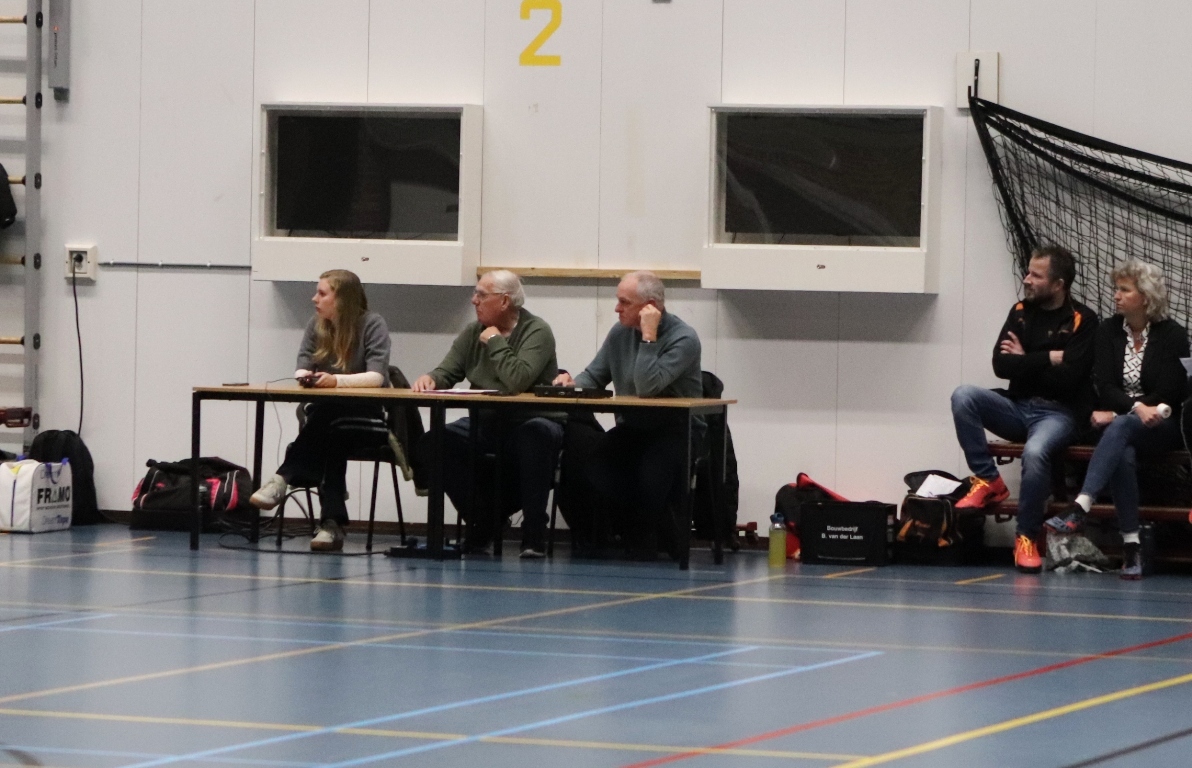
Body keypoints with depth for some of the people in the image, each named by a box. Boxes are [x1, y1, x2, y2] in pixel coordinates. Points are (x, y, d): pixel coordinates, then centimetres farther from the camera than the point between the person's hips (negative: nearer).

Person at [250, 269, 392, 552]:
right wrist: (305, 377, -27)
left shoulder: (372, 324, -6)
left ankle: (283, 478, -40)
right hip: (326, 413, 4)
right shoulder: (316, 325, 11)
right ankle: (332, 522, -43)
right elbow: (302, 369, 0)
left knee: (327, 416, -38)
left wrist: (336, 380, -35)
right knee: (329, 439, -35)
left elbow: (377, 376, -19)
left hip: (366, 416, -4)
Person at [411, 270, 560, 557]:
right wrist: (430, 379, -16)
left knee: (537, 434, -40)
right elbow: (447, 373, 7)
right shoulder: (473, 332, 11)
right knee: (429, 447, -16)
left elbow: (517, 382, -25)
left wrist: (495, 342, -14)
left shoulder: (536, 332, -10)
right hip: (485, 424, 6)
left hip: (531, 422, -6)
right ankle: (483, 524, -2)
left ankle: (534, 532, -28)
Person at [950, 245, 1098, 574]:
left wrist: (1025, 362, -5)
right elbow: (1000, 365, -3)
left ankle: (1027, 537, -20)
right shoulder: (1021, 312, 9)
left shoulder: (1083, 321, -6)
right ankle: (988, 482, -13)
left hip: (1057, 413, -5)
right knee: (963, 396, -22)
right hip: (1017, 407, 5)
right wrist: (1049, 358, -10)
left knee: (1035, 452, -38)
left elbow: (1068, 377, -16)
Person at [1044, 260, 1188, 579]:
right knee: (1122, 454, -33)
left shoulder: (1173, 335, -2)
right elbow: (1105, 386, 0)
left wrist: (1116, 415, -13)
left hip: (1162, 426, -3)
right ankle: (1131, 547, -37)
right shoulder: (1109, 331, 9)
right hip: (1118, 419, 3)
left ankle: (1079, 510, -49)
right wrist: (1137, 407, -20)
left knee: (1120, 429, -36)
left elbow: (1168, 396, -8)